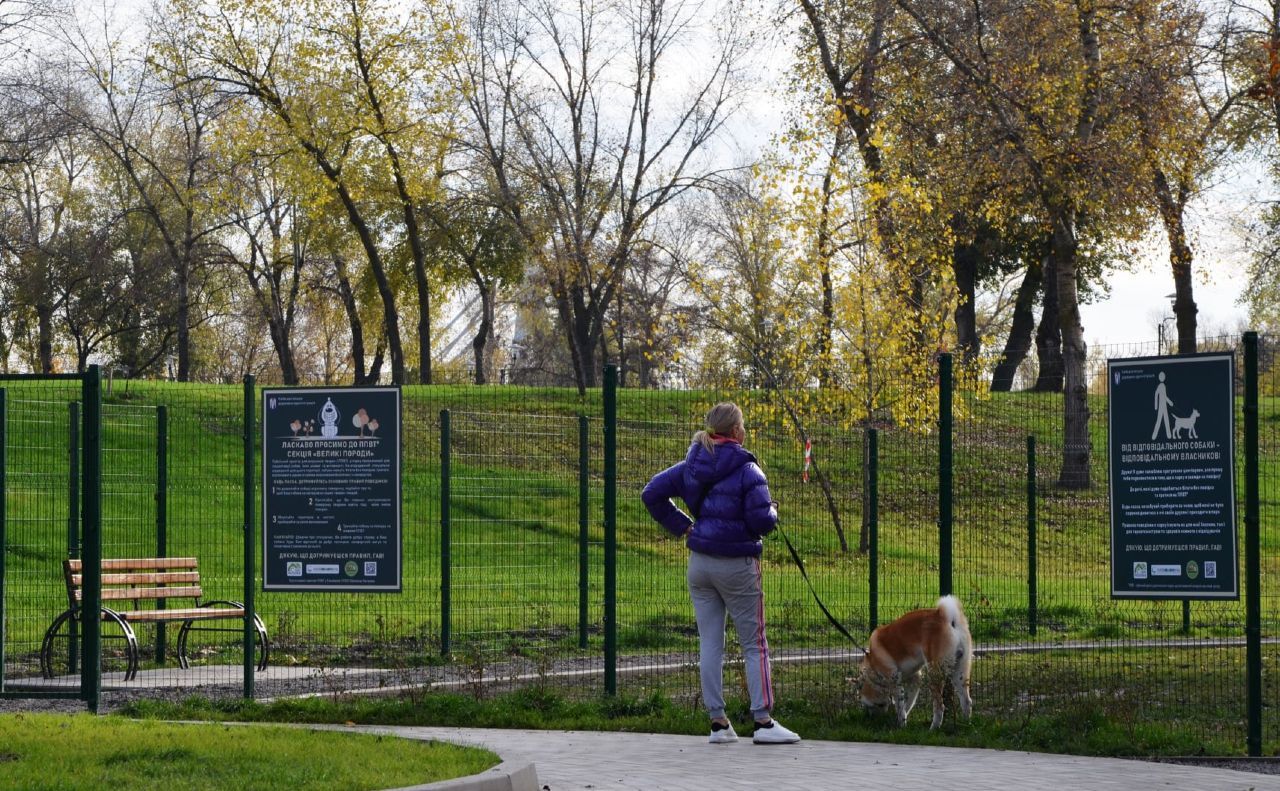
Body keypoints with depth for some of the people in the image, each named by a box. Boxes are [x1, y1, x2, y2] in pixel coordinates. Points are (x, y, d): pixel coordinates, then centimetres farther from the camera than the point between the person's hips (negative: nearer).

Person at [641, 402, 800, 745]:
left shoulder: (692, 466, 5)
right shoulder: (746, 469, -13)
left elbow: (652, 493, 6)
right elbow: (761, 520, -19)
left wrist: (681, 525, 9)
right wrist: (773, 513, 3)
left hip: (700, 563, 5)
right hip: (737, 564, -5)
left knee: (709, 643, 9)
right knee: (754, 644, 3)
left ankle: (717, 721, 10)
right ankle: (763, 721, 0)